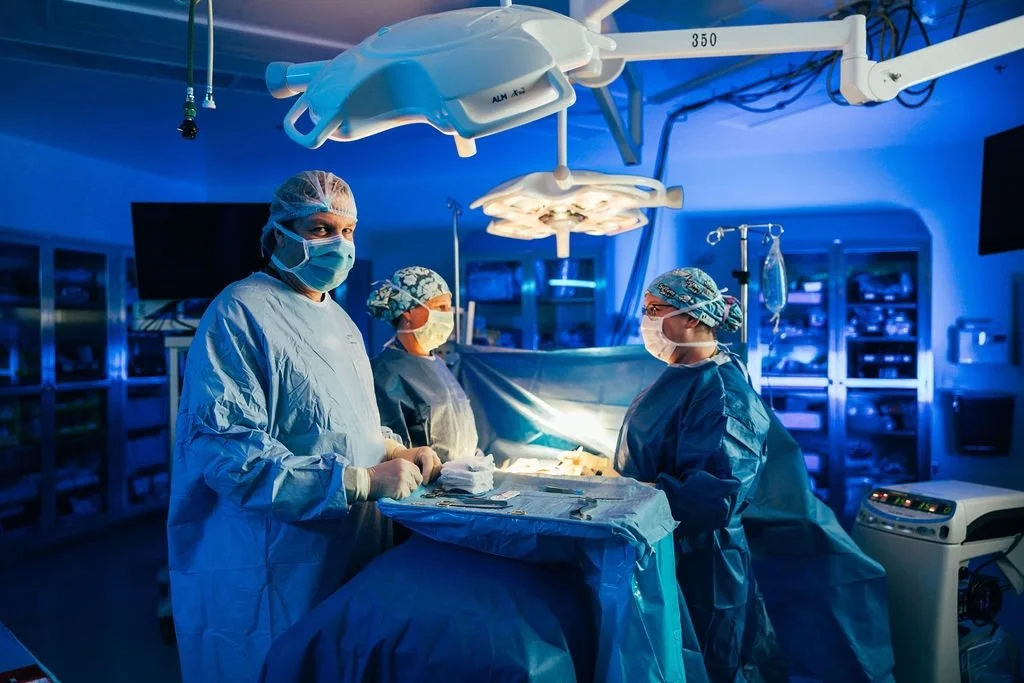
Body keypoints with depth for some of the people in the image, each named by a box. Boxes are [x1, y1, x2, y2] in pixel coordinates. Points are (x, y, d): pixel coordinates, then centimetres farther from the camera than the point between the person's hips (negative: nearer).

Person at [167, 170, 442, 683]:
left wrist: (397, 452, 1)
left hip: (349, 555, 9)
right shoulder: (240, 313, -16)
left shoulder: (340, 321, 13)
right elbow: (224, 451, -26)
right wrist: (362, 480, -27)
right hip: (268, 573, -8)